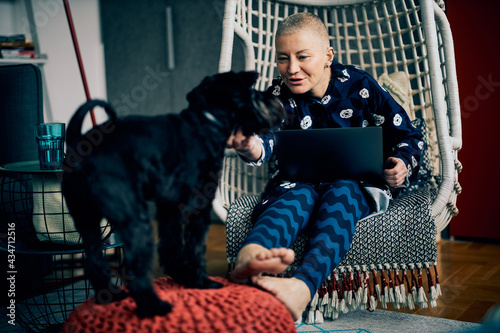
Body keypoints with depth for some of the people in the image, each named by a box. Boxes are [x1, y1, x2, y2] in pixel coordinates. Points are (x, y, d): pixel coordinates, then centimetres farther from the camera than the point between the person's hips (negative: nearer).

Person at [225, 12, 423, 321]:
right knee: (298, 195, -35)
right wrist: (251, 148, -43)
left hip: (360, 181, -1)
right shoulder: (279, 95, 2)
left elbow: (409, 135, 4)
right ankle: (249, 257, -71)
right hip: (301, 178, 1)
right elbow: (267, 136, -18)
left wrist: (402, 165, -19)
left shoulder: (360, 86, -1)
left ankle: (302, 287, -66)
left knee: (341, 194, -37)